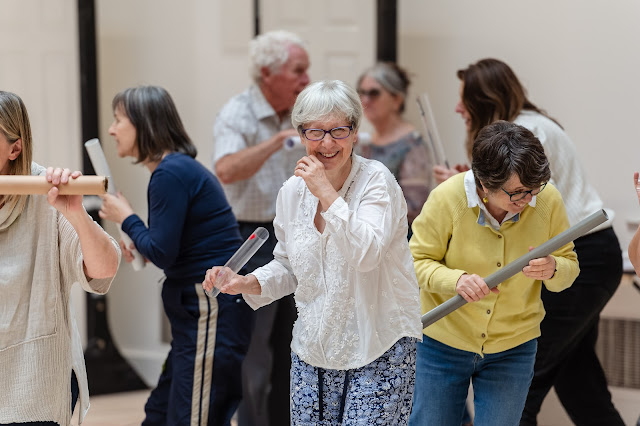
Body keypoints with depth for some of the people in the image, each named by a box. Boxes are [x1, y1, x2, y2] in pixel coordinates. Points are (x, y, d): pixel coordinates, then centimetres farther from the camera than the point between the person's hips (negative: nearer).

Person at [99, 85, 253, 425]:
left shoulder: (170, 174, -16)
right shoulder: (181, 168, 15)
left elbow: (162, 254, -17)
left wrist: (126, 219, -2)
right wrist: (141, 247, 7)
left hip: (212, 311, -11)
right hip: (199, 310, 11)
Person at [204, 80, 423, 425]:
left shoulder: (376, 180, -12)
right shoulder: (293, 191, 4)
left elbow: (367, 255, -26)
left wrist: (327, 193, -24)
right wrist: (246, 283, -2)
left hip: (378, 348, -5)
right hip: (314, 346, 5)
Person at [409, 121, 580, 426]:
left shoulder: (548, 200, -14)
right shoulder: (447, 198, -20)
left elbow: (570, 266, -2)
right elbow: (417, 261, -11)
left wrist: (552, 270, -26)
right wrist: (456, 280, -31)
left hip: (512, 350, 1)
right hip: (443, 343, -1)